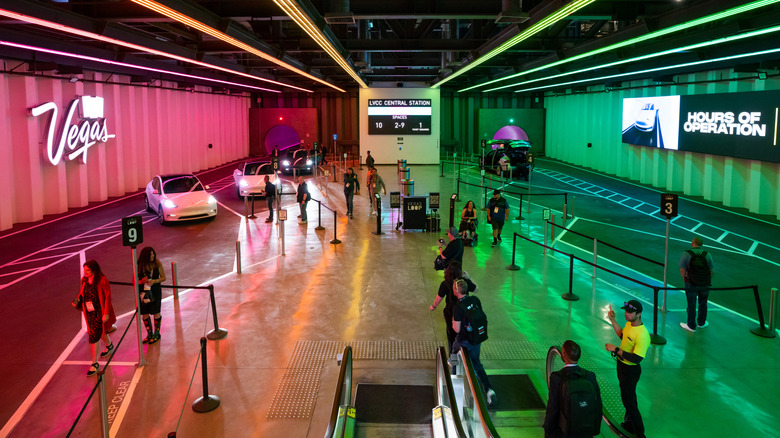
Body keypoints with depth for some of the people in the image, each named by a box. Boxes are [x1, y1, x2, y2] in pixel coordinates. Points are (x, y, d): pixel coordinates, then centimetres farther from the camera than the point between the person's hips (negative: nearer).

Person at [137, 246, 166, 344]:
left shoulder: (157, 263, -9)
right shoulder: (140, 265, -7)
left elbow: (163, 277, -3)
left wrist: (154, 281, -20)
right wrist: (142, 281, -21)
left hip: (155, 291, -2)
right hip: (143, 291, 2)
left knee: (156, 312, 6)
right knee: (144, 313, 8)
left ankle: (156, 333, 24)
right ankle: (149, 334, 26)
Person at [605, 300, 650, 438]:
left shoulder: (642, 335, -31)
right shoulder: (629, 323, -4)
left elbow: (636, 359, -33)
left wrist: (616, 349, -30)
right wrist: (612, 320, 10)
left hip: (631, 371, -9)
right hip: (622, 365, 9)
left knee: (629, 401, 2)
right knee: (627, 397, 25)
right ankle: (629, 424, 44)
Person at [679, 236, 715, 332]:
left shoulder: (686, 253, -12)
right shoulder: (707, 254, -4)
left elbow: (682, 269, -12)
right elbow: (712, 270, -1)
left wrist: (684, 278, 6)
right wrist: (707, 279, 16)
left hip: (691, 284, -3)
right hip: (705, 284, 3)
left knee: (691, 305, 10)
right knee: (703, 304, 21)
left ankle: (691, 326, 22)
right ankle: (701, 322, 39)